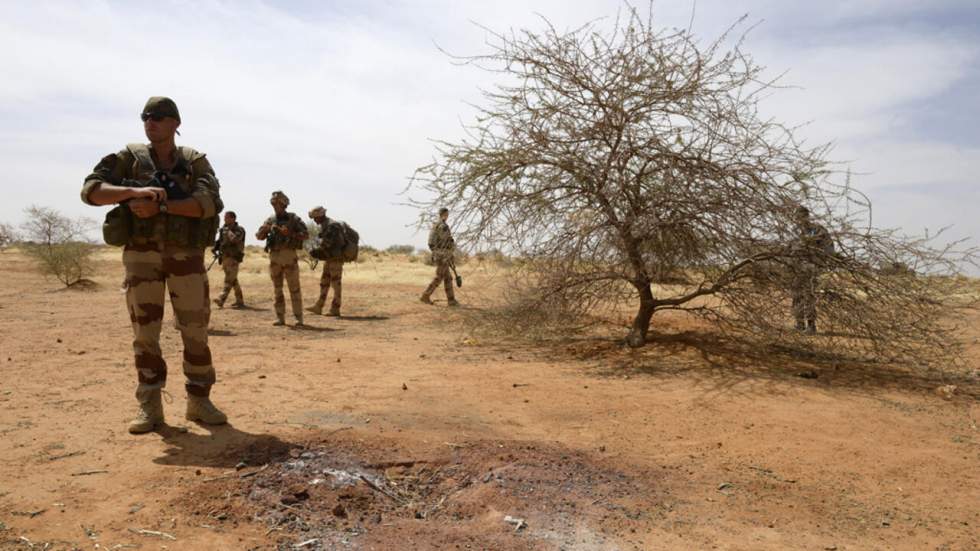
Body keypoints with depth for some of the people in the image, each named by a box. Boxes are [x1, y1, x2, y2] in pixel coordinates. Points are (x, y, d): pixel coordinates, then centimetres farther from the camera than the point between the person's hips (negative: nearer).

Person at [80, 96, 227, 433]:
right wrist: (134, 192, -26)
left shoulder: (195, 162, 2)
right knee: (145, 330, 0)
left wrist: (160, 205, -24)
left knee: (195, 329, 0)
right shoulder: (129, 158, 4)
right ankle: (149, 408, 10)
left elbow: (210, 203, -15)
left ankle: (199, 402, 12)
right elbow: (90, 190, -8)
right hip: (142, 255, 0)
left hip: (186, 256, 0)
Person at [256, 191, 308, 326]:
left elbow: (306, 235, -8)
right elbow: (259, 236, 9)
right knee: (277, 289, 7)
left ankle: (299, 318, -1)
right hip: (274, 257, 4)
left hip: (289, 256, -4)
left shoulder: (294, 219, -1)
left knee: (294, 288, -5)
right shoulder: (270, 220, 12)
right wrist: (264, 229, -12)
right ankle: (280, 318, 14)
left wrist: (290, 234, -20)